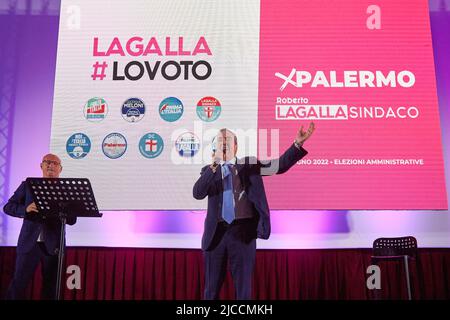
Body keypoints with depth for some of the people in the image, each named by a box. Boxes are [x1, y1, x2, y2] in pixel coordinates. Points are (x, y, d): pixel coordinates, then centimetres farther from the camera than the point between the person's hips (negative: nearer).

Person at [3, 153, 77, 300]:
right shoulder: (27, 185, 9)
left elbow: (72, 220, 2)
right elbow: (8, 207, 5)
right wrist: (26, 209, -14)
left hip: (53, 246, 0)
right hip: (29, 243, 0)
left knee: (50, 288, 7)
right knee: (17, 285, 0)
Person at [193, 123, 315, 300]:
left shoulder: (249, 165, 8)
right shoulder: (209, 170, 9)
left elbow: (280, 165, 0)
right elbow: (197, 193, -8)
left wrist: (298, 143, -11)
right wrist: (214, 165, -15)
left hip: (243, 232, -1)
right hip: (216, 233, 1)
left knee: (243, 286, 7)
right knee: (211, 287, 11)